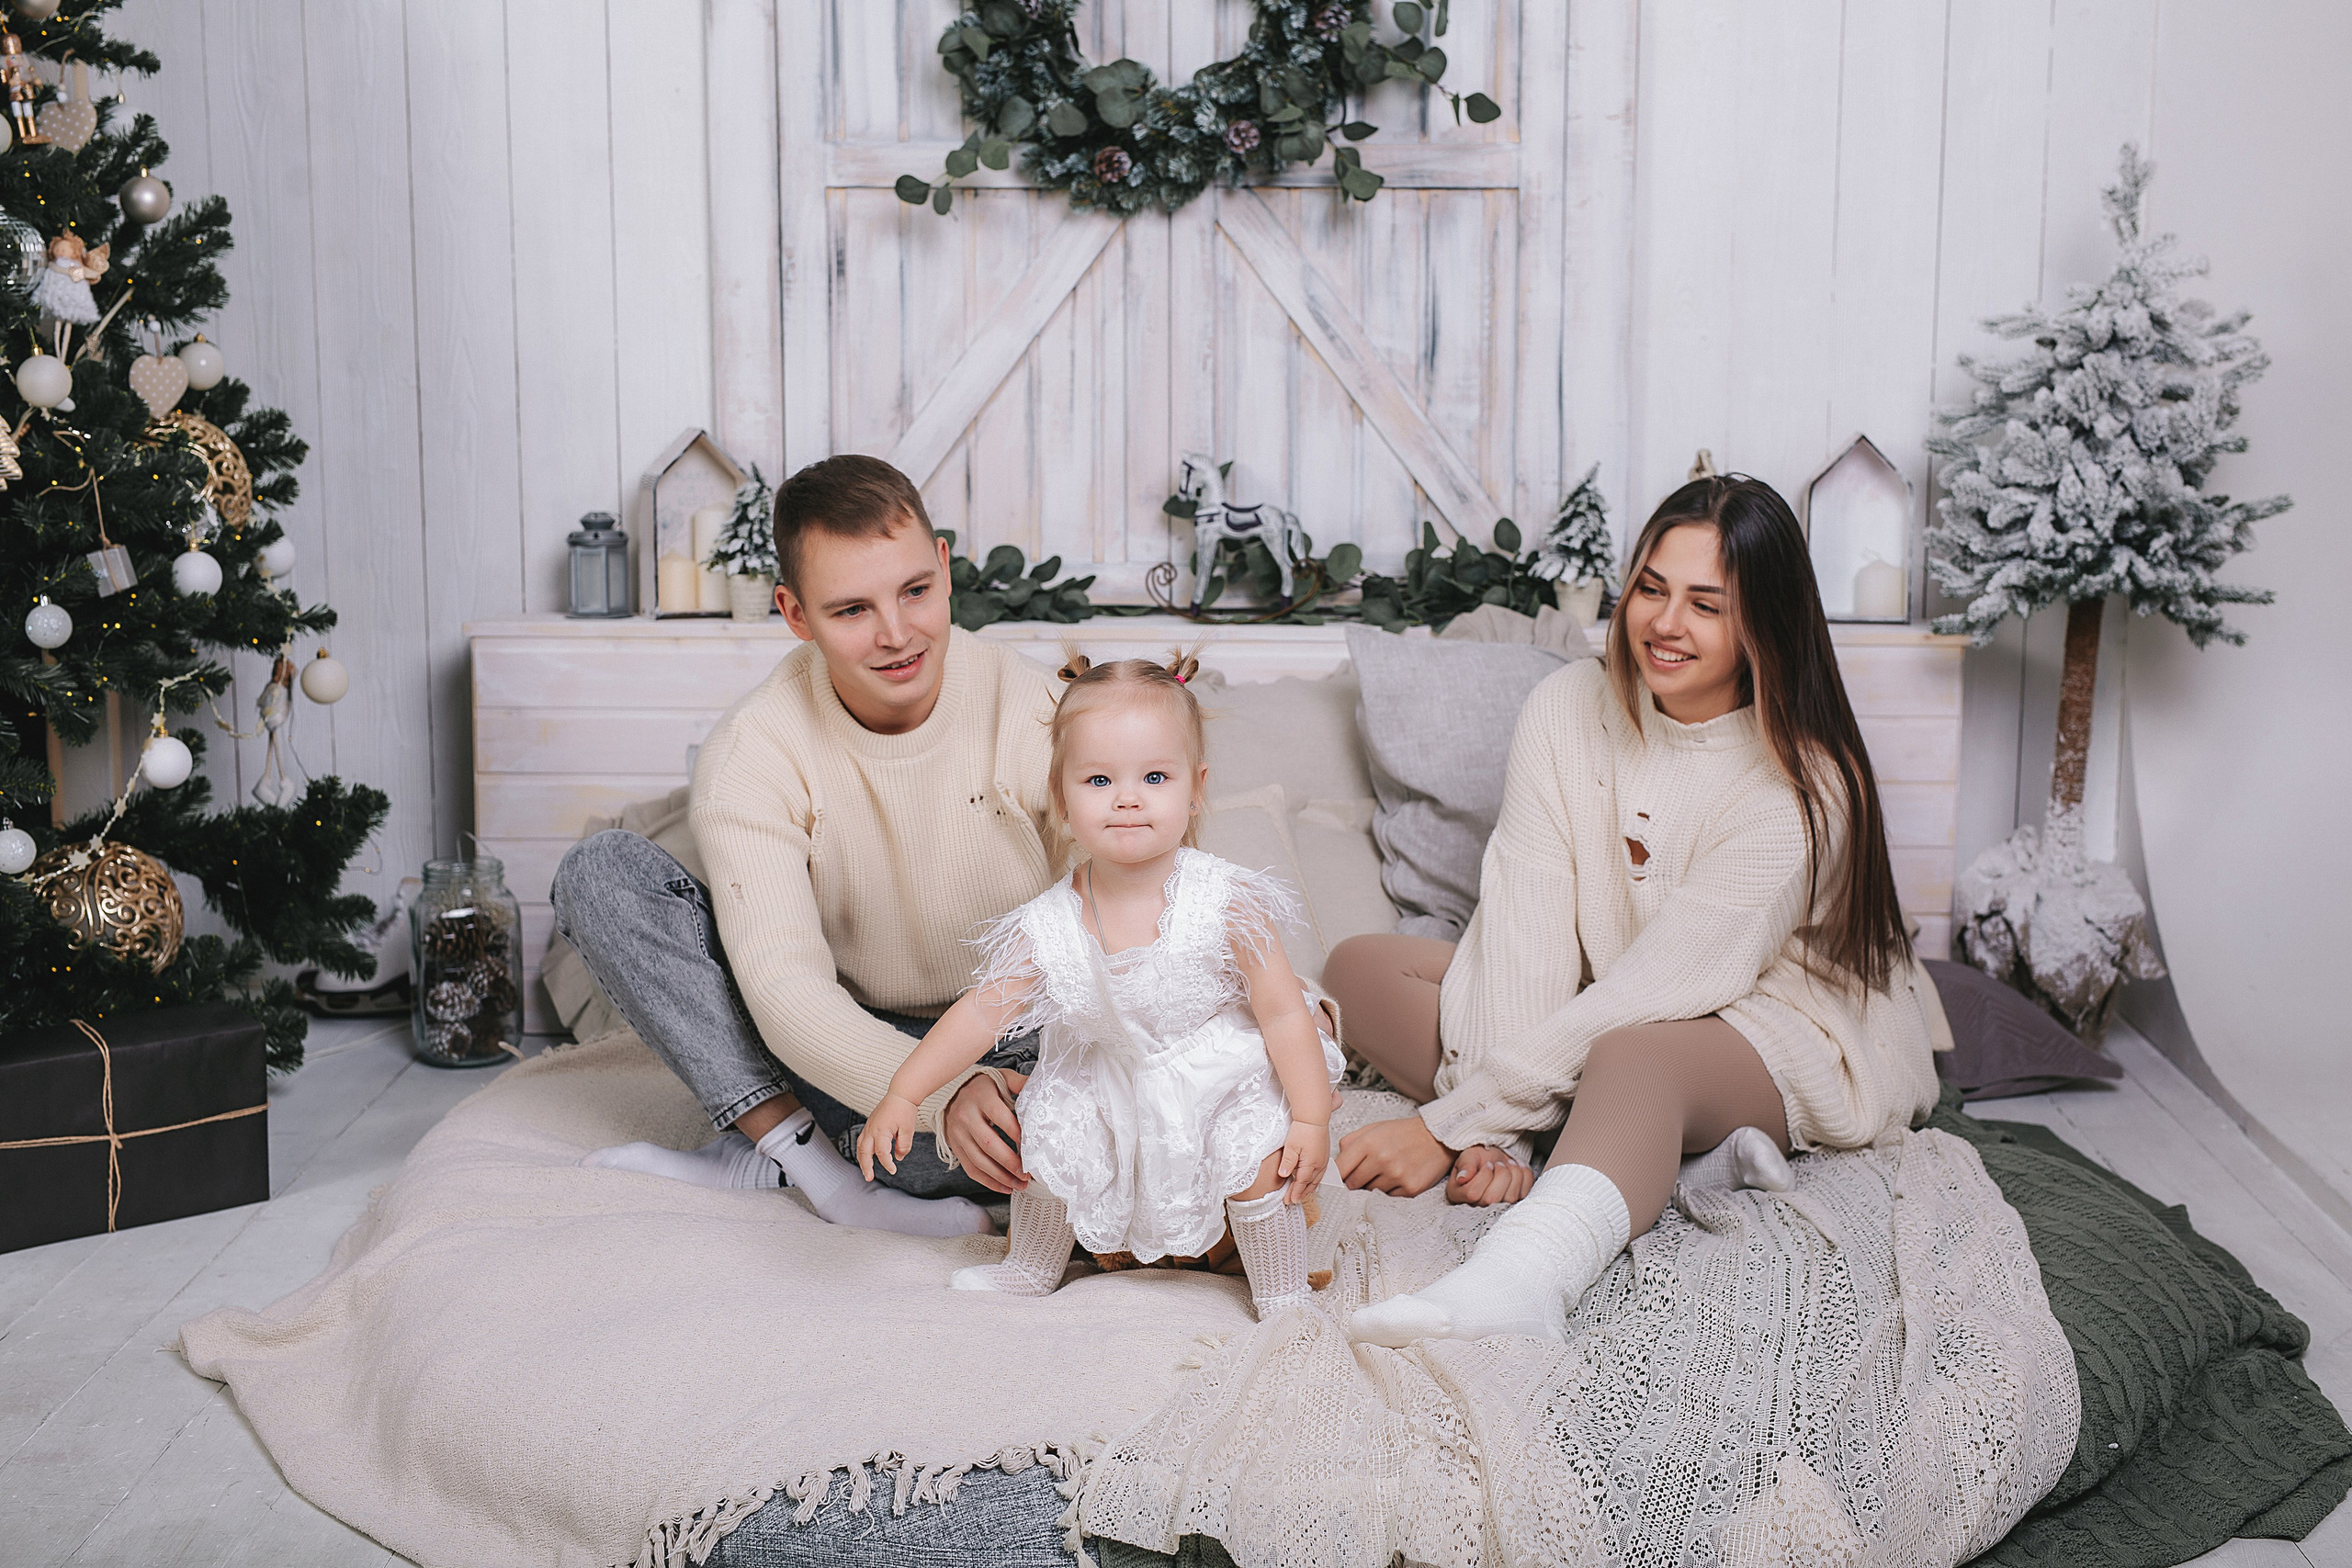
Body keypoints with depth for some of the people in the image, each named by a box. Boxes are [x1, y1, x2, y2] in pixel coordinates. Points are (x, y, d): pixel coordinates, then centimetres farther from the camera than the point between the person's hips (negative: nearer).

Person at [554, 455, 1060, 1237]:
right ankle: (812, 1159, -24)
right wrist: (945, 1093, -42)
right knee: (598, 870, -14)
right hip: (848, 1054, 1)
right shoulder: (751, 753, -14)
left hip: (1024, 1054, 0)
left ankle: (764, 1161, -20)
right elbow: (787, 989, -24)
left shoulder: (1040, 714, -15)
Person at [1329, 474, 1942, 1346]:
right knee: (1360, 966, -9)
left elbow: (1659, 988, -26)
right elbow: (1527, 921, -15)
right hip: (1595, 1012, 7)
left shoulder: (1803, 788, -21)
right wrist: (1493, 1130, -28)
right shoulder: (1570, 708, -7)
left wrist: (1454, 1124, -30)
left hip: (1767, 1039, -6)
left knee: (1631, 1056, -39)